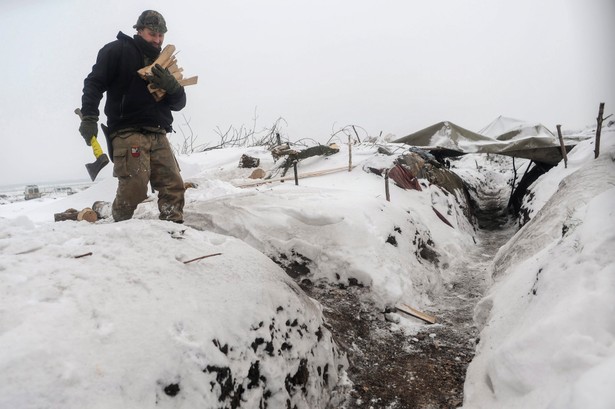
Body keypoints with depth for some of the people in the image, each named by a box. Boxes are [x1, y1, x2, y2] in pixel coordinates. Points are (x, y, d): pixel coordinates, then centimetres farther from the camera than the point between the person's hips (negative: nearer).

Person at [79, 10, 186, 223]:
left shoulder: (162, 62, 22)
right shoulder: (118, 50, 7)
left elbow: (179, 103, 15)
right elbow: (94, 83, 1)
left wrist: (172, 86, -7)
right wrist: (89, 117, -12)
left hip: (158, 135, 6)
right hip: (128, 132, -5)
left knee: (174, 186, -6)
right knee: (134, 189, -17)